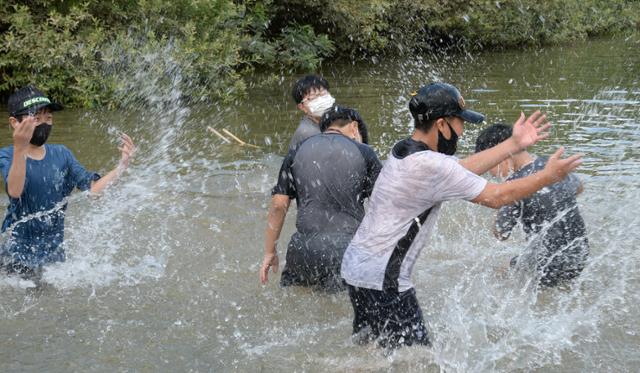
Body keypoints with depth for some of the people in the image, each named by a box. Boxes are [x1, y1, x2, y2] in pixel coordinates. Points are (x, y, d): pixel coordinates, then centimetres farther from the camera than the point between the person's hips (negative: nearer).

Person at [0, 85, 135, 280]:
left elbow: (93, 188, -4)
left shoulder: (61, 154, 1)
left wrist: (121, 166, -19)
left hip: (54, 250, 4)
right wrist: (19, 148, -46)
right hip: (19, 253, -4)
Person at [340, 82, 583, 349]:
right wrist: (549, 176, -3)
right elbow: (496, 197, -14)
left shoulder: (404, 150, 9)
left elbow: (460, 171, 17)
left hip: (356, 265, 10)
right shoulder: (432, 166, -20)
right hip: (383, 278, -10)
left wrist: (514, 144, 19)